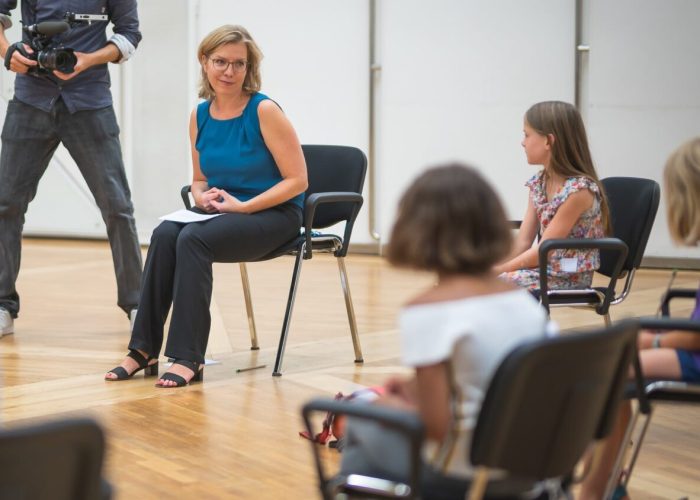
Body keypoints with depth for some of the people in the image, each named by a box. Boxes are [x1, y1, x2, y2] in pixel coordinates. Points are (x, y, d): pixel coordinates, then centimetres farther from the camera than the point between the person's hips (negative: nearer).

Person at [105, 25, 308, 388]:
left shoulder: (264, 111, -12)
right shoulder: (200, 115, 6)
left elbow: (297, 180, -13)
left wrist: (244, 206, -19)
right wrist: (203, 197, -6)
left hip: (273, 214, -5)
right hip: (223, 212, 6)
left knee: (193, 239, -31)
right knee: (164, 235, -24)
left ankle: (188, 358, -27)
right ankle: (144, 349, -22)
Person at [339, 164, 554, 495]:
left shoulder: (427, 310, -19)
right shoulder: (525, 301, 1)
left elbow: (436, 426, -21)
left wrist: (394, 406, -1)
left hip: (460, 473, -6)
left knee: (361, 421, 21)